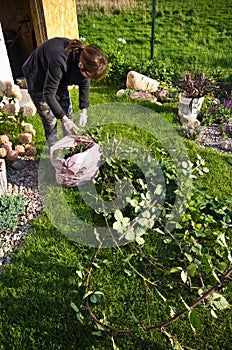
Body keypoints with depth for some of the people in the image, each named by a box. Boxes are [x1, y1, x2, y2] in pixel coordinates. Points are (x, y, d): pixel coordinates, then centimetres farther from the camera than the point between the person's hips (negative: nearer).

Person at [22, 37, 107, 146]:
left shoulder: (84, 56, -24)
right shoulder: (59, 62, -44)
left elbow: (85, 83, -6)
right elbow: (49, 94, -34)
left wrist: (83, 110, -10)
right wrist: (64, 119, -31)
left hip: (58, 78, 6)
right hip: (38, 78, -6)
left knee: (68, 112, 10)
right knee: (50, 120, -4)